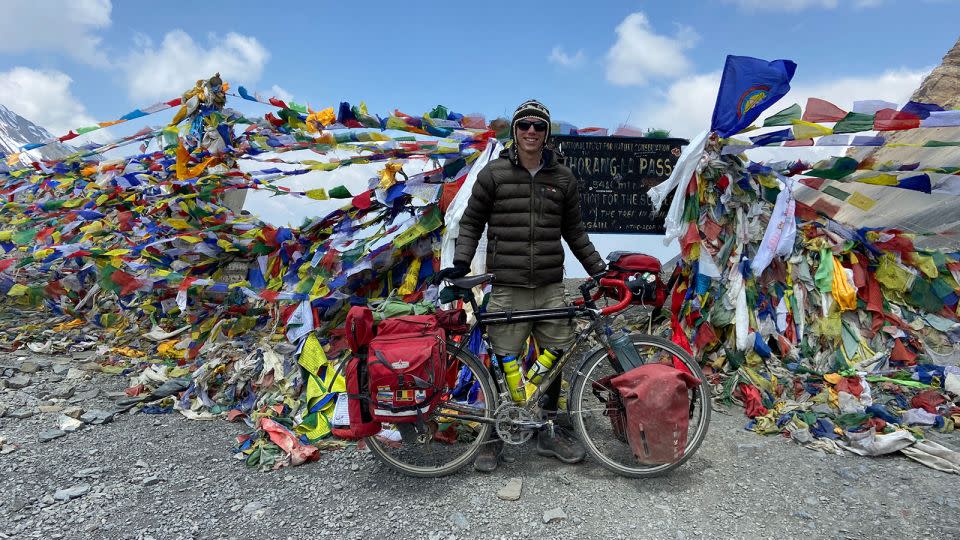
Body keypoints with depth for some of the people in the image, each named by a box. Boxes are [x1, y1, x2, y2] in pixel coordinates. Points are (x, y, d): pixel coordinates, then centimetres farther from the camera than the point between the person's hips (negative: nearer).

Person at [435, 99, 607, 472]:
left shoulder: (563, 177, 9)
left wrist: (599, 269, 15)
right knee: (503, 363, 2)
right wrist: (461, 263, -7)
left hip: (551, 288, 3)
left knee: (556, 357, 7)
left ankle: (548, 432, 26)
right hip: (507, 288, -3)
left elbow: (574, 230, 17)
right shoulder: (494, 173, 1)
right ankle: (494, 435, 21)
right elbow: (471, 222, 6)